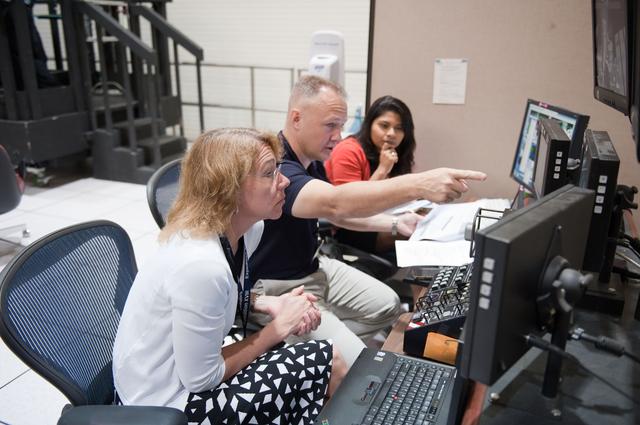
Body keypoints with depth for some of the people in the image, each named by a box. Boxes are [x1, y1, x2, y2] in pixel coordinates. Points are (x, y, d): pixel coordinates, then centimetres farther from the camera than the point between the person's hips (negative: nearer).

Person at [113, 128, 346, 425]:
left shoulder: (248, 229, -7)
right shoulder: (201, 264, -33)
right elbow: (200, 380, -22)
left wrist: (270, 304, -7)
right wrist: (278, 327, -15)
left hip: (187, 371, 8)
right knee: (324, 363, -7)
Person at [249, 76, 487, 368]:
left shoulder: (311, 160, 4)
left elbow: (338, 213, 16)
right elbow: (334, 202, -46)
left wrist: (396, 223, 4)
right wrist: (418, 185, -55)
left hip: (312, 267, 10)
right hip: (276, 289, -9)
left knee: (387, 306, 13)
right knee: (355, 366, -19)